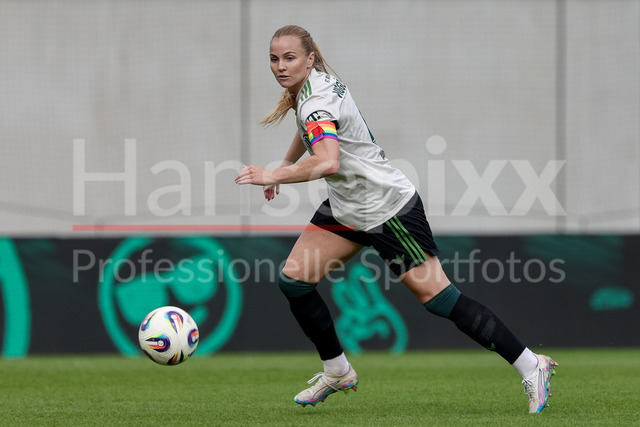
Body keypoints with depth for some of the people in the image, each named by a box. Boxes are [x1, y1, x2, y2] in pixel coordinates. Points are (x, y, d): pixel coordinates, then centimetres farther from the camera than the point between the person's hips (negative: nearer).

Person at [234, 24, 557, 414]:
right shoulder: (311, 86, 4)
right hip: (348, 209, 10)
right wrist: (283, 168, 32)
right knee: (293, 279, 2)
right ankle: (337, 371, 18)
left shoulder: (317, 102, -25)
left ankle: (532, 366, -1)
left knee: (436, 295, -9)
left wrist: (274, 175, -38)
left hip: (387, 207, -10)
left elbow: (327, 162, -43)